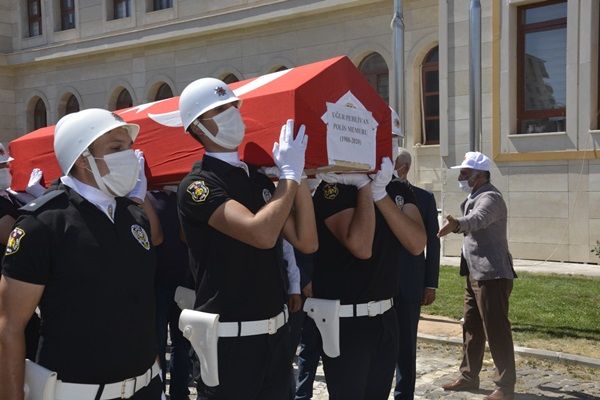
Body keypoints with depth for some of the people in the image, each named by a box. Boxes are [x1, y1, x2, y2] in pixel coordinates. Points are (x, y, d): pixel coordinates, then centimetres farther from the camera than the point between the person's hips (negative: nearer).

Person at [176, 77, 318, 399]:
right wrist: (290, 174, -15)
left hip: (276, 330, 7)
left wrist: (298, 173, -5)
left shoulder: (258, 178, 10)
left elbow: (306, 242, 1)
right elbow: (262, 234, -28)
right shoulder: (198, 184, -12)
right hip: (230, 337, -7)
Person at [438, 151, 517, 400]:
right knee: (471, 327, 15)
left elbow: (478, 219, -39)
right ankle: (469, 377, 26)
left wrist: (456, 224, -56)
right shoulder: (473, 197, 15)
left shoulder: (490, 197, -16)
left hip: (492, 275, -10)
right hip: (475, 273, 10)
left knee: (496, 330, -5)